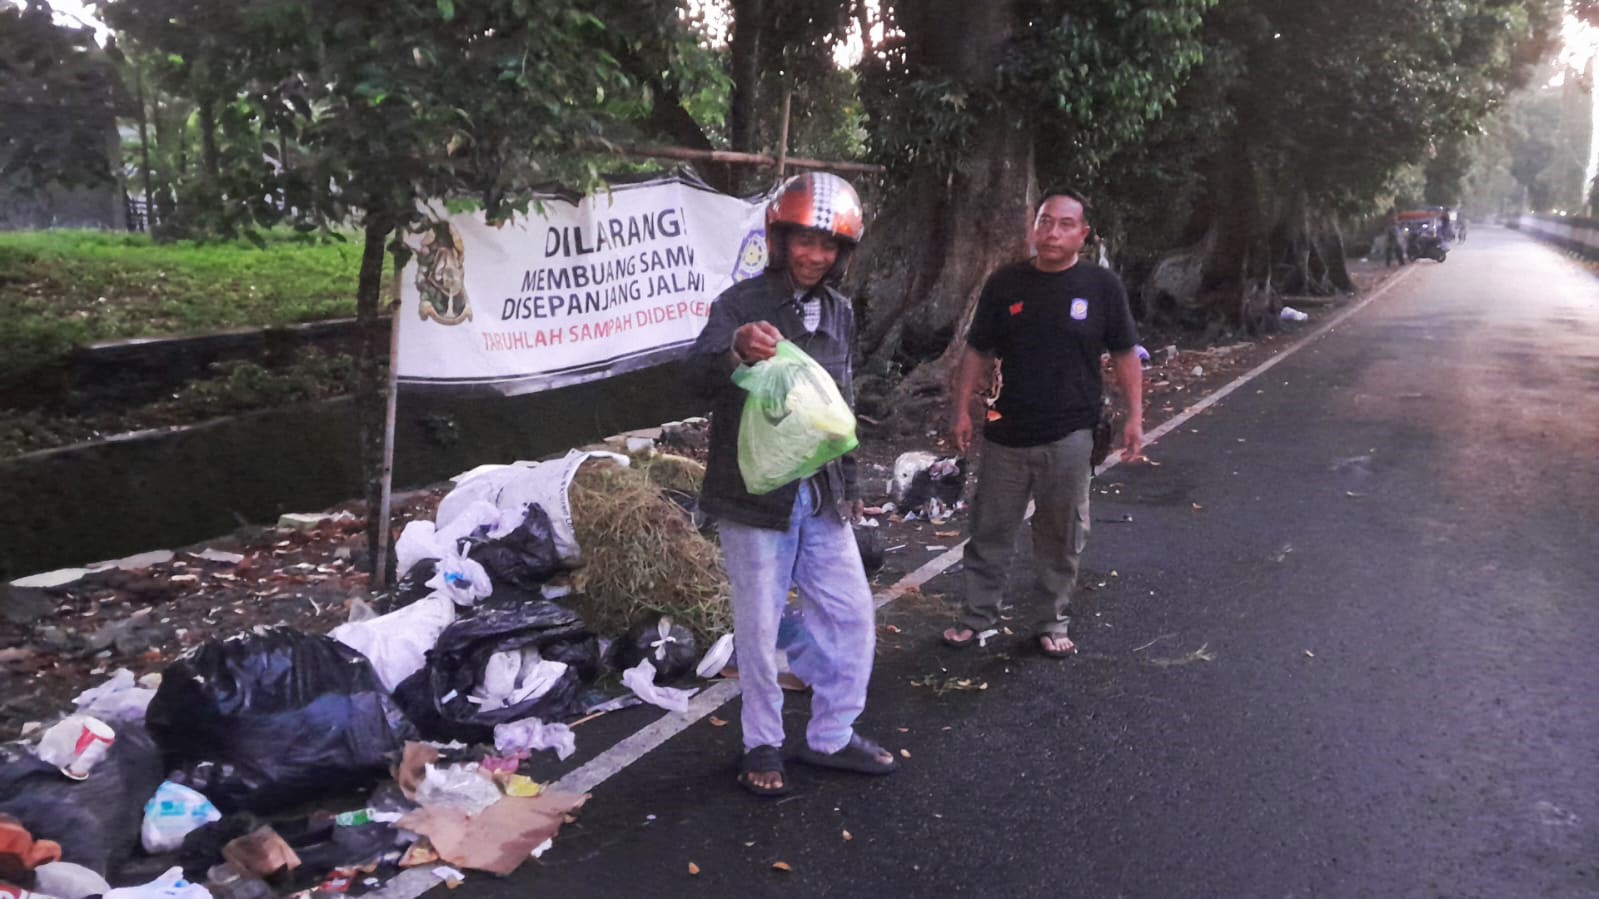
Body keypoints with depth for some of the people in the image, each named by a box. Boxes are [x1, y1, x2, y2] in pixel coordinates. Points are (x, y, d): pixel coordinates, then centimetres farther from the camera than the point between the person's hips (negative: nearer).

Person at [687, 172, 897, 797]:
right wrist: (736, 348, -49)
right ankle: (762, 745, 24)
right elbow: (699, 374, -27)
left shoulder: (840, 313, 10)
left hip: (822, 497, 6)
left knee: (852, 616, 9)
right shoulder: (742, 304, -10)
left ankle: (832, 736, 27)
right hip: (754, 497, -6)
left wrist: (848, 485, 20)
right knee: (759, 627, 4)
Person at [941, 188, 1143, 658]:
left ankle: (1054, 622, 24)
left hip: (1070, 437, -1)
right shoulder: (1005, 283, 0)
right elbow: (977, 352, 7)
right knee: (990, 530, 9)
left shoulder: (1101, 285, -3)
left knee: (1061, 537, 9)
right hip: (1007, 433, 2)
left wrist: (1134, 416, 0)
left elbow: (1124, 355, 4)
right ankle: (979, 617, 22)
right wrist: (962, 411, 3)